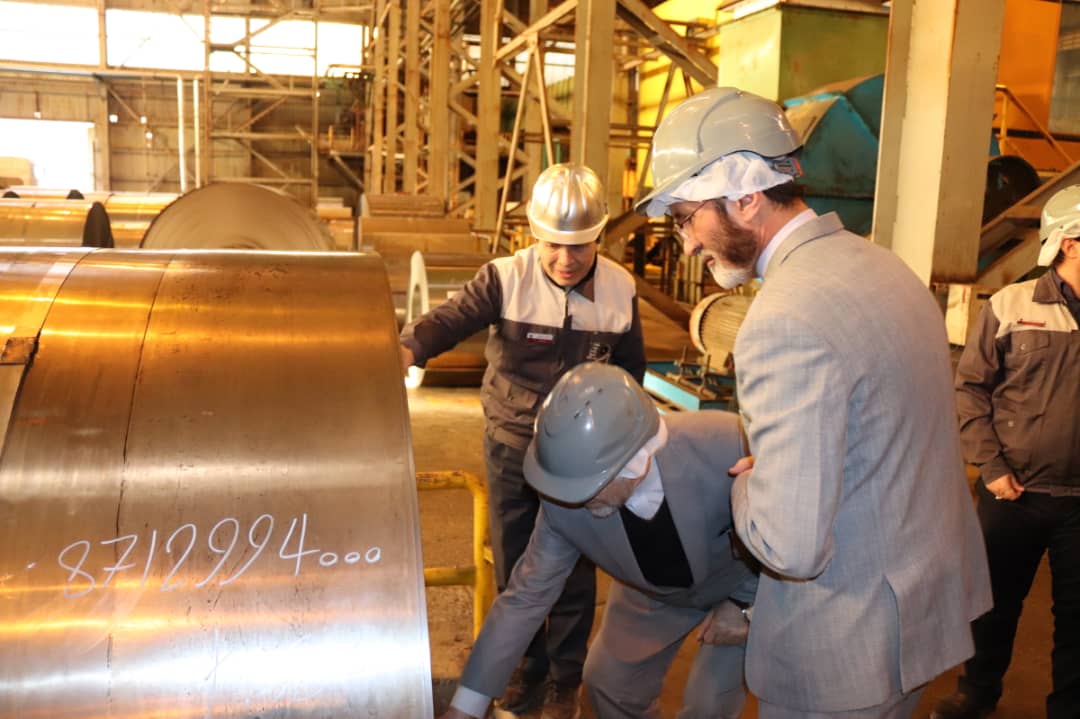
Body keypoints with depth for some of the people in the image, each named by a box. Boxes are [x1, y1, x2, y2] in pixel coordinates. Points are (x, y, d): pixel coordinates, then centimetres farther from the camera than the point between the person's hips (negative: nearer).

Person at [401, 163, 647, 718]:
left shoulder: (620, 290, -6)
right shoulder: (506, 278, -14)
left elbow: (630, 370, 8)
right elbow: (447, 321, -28)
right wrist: (401, 354, -48)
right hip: (511, 444, 0)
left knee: (573, 568, 11)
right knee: (513, 567, 12)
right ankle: (526, 670, 36)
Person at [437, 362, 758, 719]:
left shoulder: (727, 446, -42)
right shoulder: (565, 500, -31)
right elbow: (526, 596, -18)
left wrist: (745, 605, -22)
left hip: (744, 584, -2)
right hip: (654, 593, 3)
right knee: (607, 684, 11)